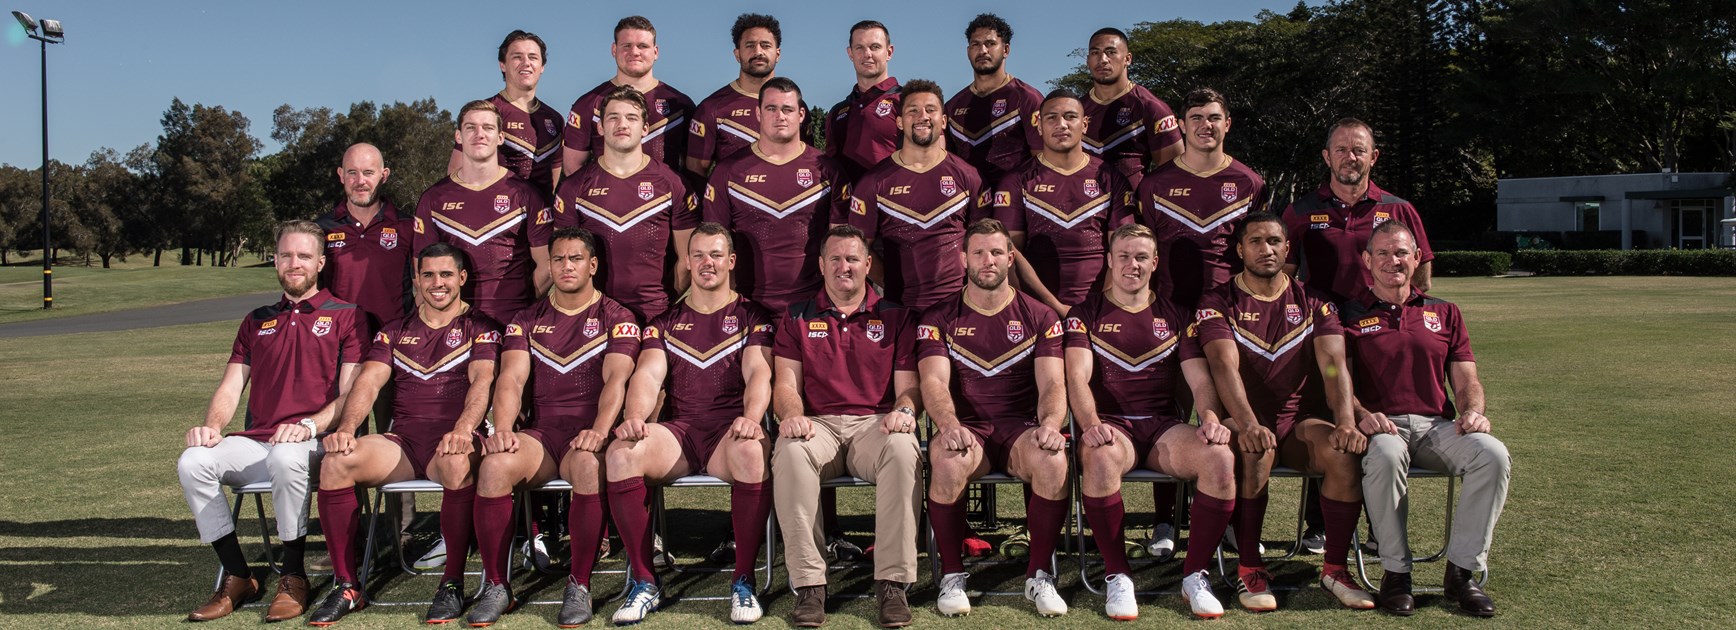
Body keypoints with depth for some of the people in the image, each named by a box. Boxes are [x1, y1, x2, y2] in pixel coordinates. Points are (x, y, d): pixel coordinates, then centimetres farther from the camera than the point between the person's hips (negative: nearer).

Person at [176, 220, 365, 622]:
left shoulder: (345, 316, 7)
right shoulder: (257, 322, 25)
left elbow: (351, 393, -2)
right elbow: (231, 386, 17)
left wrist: (309, 425, -20)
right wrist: (213, 426, -4)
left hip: (315, 443, -5)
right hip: (255, 442, 5)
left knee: (286, 457, -38)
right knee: (193, 461, -23)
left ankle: (293, 578, -18)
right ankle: (237, 577, -9)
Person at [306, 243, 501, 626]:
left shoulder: (480, 328, 9)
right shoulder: (395, 332, 21)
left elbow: (482, 381, -8)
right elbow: (368, 382, 7)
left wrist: (463, 429, -28)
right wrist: (347, 427, -15)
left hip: (453, 441, -3)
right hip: (403, 442, 4)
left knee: (459, 464, -39)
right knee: (336, 461, -25)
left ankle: (453, 584, -22)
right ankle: (346, 585, -13)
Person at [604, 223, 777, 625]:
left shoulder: (752, 317, 14)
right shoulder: (666, 323, 20)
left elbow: (758, 373, -3)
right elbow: (647, 375, 4)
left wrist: (751, 417, -25)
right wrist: (634, 417, -19)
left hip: (729, 431, -2)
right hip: (678, 431, 2)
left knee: (752, 451, -39)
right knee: (621, 453, -29)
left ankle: (743, 581, -23)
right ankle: (644, 582, -17)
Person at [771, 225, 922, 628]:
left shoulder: (896, 317, 16)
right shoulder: (797, 317, 17)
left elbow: (908, 385, 9)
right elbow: (785, 382, 9)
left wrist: (904, 410, -14)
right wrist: (791, 414, -14)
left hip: (875, 424, 0)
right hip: (818, 424, 0)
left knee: (902, 449, -36)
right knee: (790, 452, -35)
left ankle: (892, 582, -28)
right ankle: (809, 584, -28)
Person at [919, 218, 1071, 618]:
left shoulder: (1038, 317, 11)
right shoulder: (939, 318, 8)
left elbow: (1052, 383, 1)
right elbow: (933, 381, -6)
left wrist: (1050, 423, -23)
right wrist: (949, 424, -29)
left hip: (1021, 427, 1)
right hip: (965, 427, -1)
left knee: (1053, 459, -33)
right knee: (948, 461, -36)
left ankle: (1039, 576, -12)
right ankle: (952, 576, -14)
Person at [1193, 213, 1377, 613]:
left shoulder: (1313, 303, 9)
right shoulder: (1219, 304, 0)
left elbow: (1333, 364, -6)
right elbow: (1225, 366, -17)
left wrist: (1346, 422, -25)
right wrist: (1248, 425, -35)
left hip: (1301, 420, 3)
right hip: (1244, 420, -2)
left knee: (1346, 452, -28)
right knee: (1255, 453, -36)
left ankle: (1335, 569, -11)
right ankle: (1249, 570, -21)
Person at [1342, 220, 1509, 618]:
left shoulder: (1444, 313, 23)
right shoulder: (1349, 316, 12)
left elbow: (1467, 381, 17)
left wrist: (1473, 410, -6)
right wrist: (1361, 414, -19)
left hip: (1438, 423, 3)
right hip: (1381, 425, -3)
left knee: (1493, 455, -28)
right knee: (1385, 457, -39)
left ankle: (1461, 572, -15)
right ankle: (1395, 572, -21)